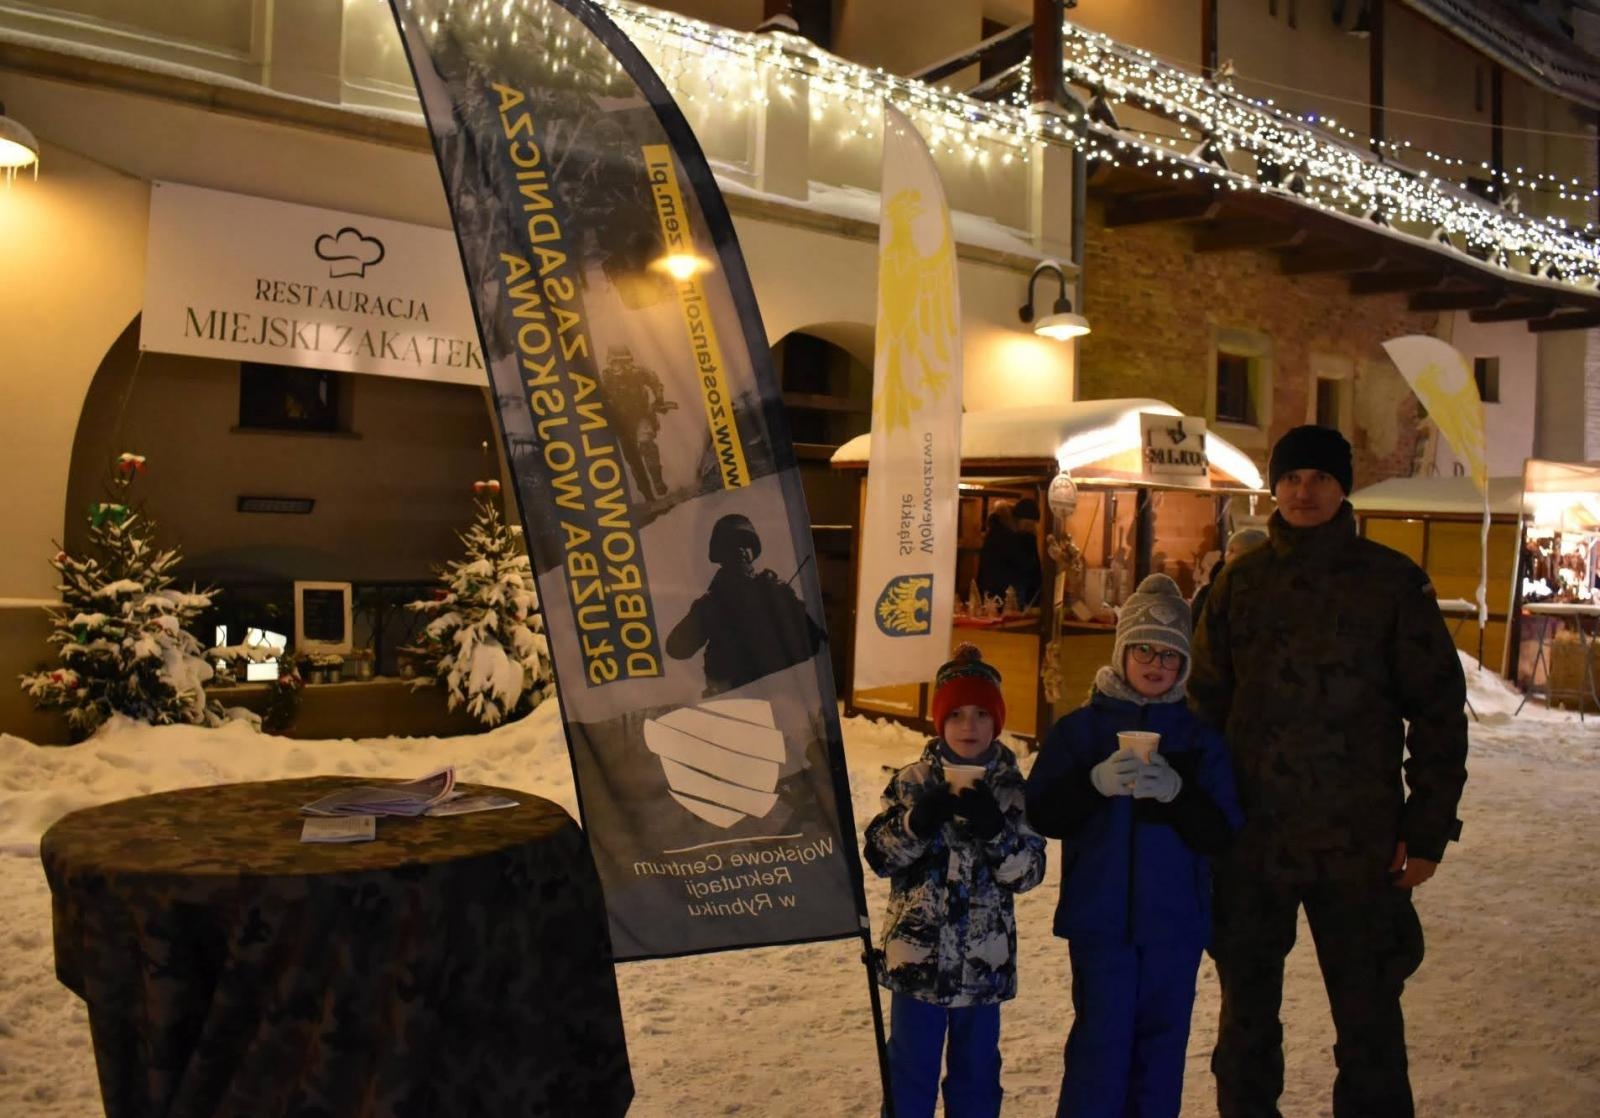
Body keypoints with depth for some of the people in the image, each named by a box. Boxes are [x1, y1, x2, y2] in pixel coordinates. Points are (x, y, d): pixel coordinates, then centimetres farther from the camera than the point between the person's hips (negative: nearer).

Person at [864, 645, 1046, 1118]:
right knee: (911, 1070, 8)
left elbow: (1028, 872, -5)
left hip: (984, 960, 1)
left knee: (976, 1070, 15)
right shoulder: (912, 781, -3)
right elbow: (879, 856, -4)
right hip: (917, 954, -1)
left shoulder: (1012, 788, -1)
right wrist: (918, 820, -21)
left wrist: (994, 828, -22)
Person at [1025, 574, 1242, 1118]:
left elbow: (1220, 832, -2)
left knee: (1161, 1042, 11)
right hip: (1099, 917, -2)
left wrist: (1177, 792, -20)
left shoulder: (1200, 737, 5)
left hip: (1175, 921, 2)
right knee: (1101, 1042, 0)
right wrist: (1094, 783, -21)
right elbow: (1041, 815, -5)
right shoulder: (1079, 727, 1)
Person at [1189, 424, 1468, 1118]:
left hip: (1357, 844, -2)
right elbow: (1206, 701, 8)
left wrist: (1428, 829, -4)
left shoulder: (1392, 581, -2)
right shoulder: (1242, 580, 5)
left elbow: (1438, 709, -1)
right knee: (1246, 1009, 16)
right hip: (1249, 838, 3)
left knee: (1369, 1016, 7)